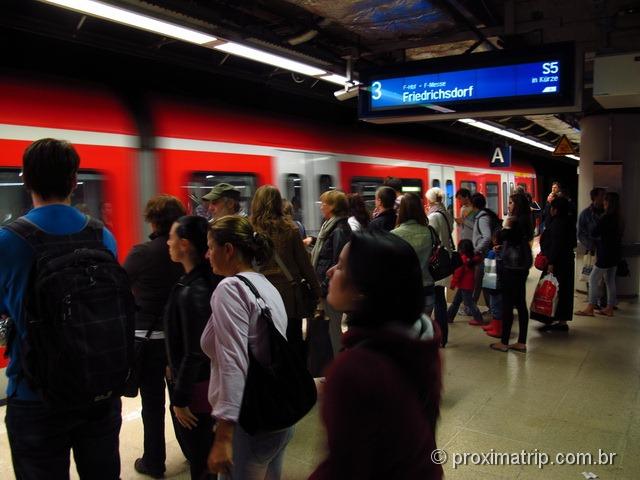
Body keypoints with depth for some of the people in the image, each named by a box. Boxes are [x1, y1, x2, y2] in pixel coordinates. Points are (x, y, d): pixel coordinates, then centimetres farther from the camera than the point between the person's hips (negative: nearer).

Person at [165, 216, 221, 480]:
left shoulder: (192, 292, -26)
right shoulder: (208, 279, 0)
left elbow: (195, 353, -23)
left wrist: (180, 398, -15)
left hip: (194, 387, -8)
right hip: (206, 381, 8)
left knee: (199, 458, 10)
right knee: (203, 450, 24)